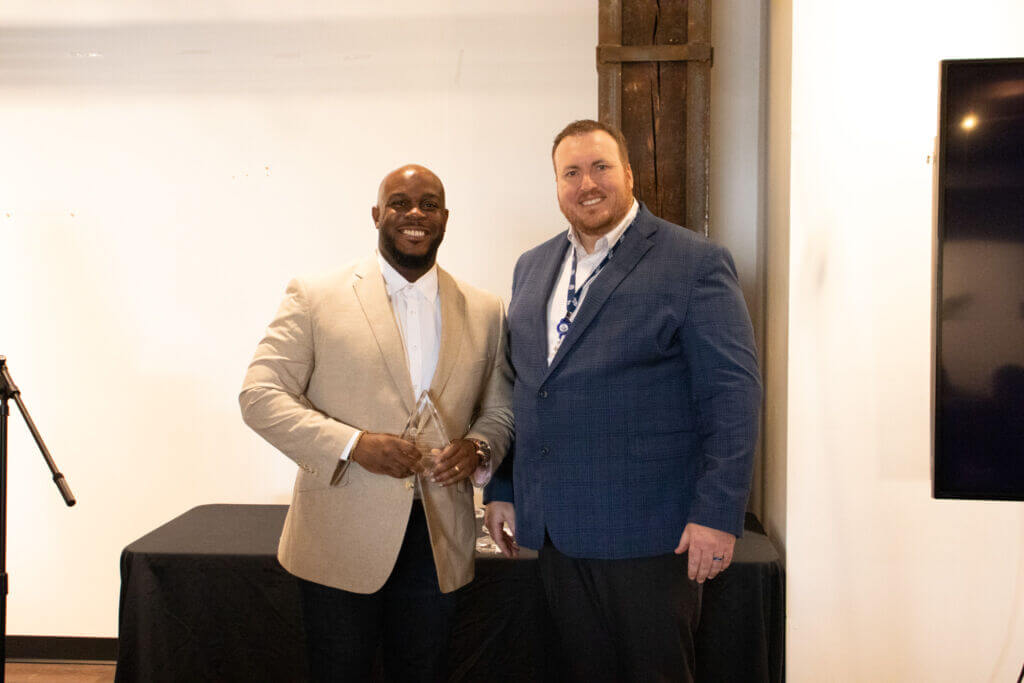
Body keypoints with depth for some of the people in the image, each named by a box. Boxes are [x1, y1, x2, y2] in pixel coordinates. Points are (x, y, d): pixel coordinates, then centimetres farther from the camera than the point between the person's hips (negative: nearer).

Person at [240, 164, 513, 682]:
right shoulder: (315, 297, -3)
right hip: (341, 539, -2)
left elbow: (501, 409, 13)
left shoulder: (485, 312, 6)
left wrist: (479, 447, -10)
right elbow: (259, 396, -7)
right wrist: (352, 444, -20)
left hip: (438, 540, 3)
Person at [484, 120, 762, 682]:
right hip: (555, 529, 5)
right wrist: (500, 490, 14)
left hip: (648, 531, -5)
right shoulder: (532, 267, 13)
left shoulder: (695, 263, -6)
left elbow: (732, 394, -11)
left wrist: (718, 513, -15)